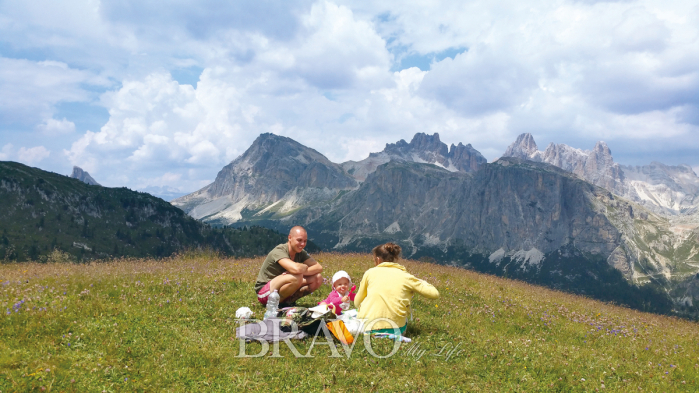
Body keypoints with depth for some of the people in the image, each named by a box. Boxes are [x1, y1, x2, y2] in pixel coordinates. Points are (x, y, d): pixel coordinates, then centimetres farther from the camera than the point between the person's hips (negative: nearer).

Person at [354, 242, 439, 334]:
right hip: (395, 330, 1)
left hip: (368, 327, -1)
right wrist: (422, 282, 26)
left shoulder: (370, 272, 7)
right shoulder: (405, 276, 6)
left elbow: (357, 303, 12)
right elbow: (434, 293, 7)